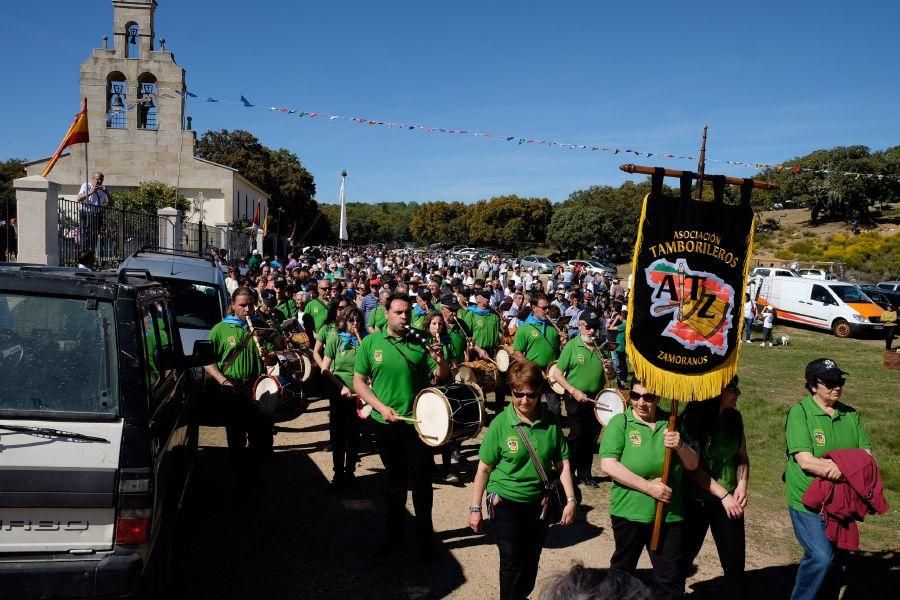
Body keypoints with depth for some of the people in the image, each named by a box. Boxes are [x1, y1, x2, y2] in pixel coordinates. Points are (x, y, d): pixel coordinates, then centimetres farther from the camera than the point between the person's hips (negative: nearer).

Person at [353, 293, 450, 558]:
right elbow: (359, 382, -1)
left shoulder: (420, 342, -4)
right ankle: (394, 535, 32)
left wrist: (441, 362, -24)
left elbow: (441, 378, -2)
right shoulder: (370, 343, -4)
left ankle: (424, 537, 24)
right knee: (395, 482, 17)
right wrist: (382, 407, -13)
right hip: (386, 424, 1)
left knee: (422, 482, 6)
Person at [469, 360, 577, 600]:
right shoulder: (501, 423, -14)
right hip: (506, 502, -3)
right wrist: (475, 508, -5)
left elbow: (562, 463, 1)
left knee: (531, 562, 16)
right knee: (512, 562, -2)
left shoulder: (551, 422, -7)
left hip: (539, 503, 3)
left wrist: (571, 500, -4)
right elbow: (484, 468, -8)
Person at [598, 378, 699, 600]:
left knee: (671, 578, 9)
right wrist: (647, 486, -21)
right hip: (629, 512, -2)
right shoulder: (620, 423, -7)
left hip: (669, 514, 2)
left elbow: (692, 465, 5)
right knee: (623, 568, 18)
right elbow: (608, 464, -17)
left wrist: (680, 446, -17)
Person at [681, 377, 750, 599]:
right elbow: (693, 466, -16)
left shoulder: (734, 417, 0)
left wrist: (742, 485, -4)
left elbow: (742, 457, 12)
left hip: (729, 501, 5)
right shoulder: (694, 417, -16)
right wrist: (723, 495, -15)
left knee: (735, 565, 4)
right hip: (696, 501, -4)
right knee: (682, 560, 11)